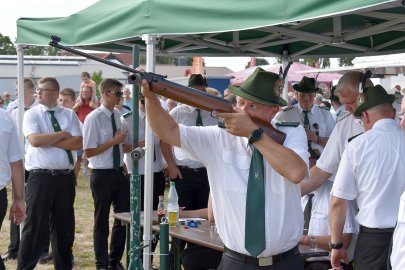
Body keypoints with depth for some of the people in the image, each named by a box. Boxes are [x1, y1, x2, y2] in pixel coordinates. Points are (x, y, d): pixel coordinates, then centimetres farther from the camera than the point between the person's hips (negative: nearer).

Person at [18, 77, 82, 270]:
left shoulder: (69, 115, 8)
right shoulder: (32, 114, 1)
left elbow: (78, 143, -4)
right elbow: (35, 140, -16)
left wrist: (49, 141, -10)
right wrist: (62, 134, -8)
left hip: (66, 177, 3)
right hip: (40, 177, -3)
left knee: (63, 225, 13)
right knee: (35, 226, -2)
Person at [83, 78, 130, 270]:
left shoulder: (118, 115, 5)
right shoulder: (94, 118, -14)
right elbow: (89, 152, -17)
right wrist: (114, 141, -18)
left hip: (119, 173, 6)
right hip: (102, 175, -6)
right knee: (101, 221, 8)